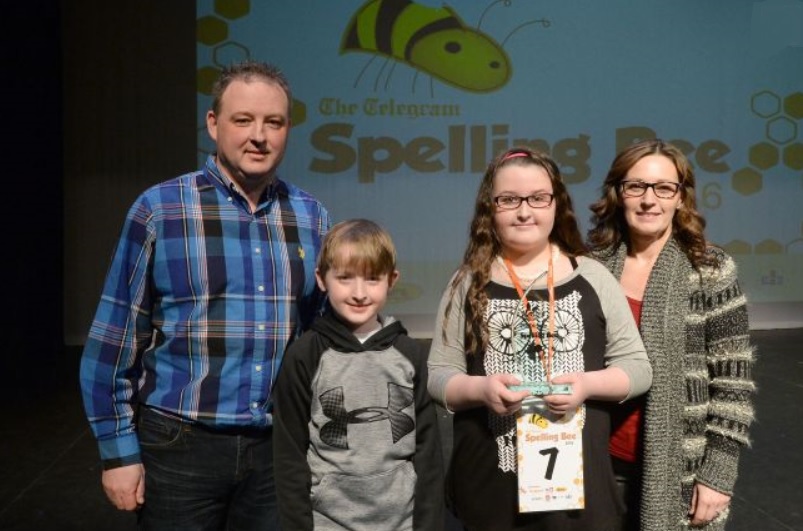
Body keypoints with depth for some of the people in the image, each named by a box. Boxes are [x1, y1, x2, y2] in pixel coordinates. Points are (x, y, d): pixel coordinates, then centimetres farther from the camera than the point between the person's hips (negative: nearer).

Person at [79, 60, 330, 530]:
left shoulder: (311, 215, 2)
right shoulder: (159, 210, -7)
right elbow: (115, 341, -4)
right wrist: (119, 451, -4)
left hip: (280, 445, 3)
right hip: (181, 445, -2)